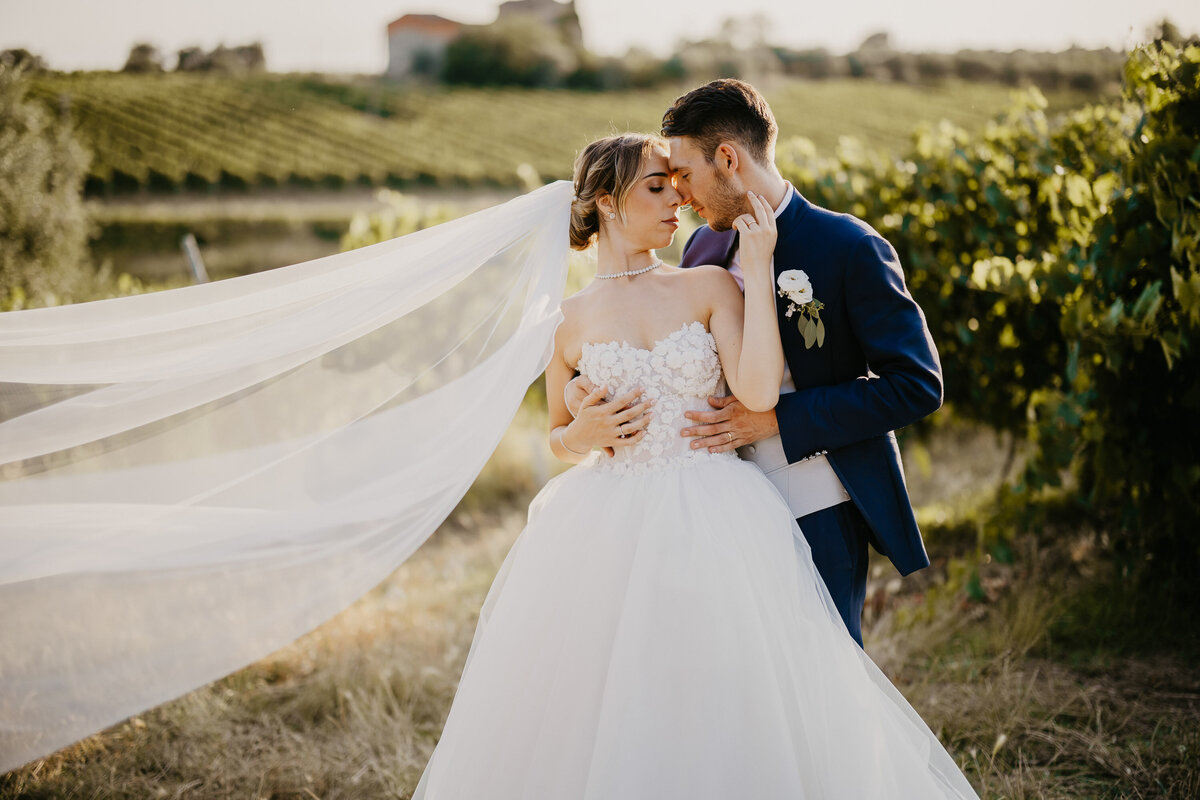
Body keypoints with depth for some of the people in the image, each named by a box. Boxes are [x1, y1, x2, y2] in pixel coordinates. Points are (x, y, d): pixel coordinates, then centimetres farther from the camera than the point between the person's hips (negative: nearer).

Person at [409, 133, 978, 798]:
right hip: (609, 538, 1)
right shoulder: (571, 319, 6)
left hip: (717, 528, 0)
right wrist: (584, 434, -6)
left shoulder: (711, 287, 4)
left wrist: (757, 271, -8)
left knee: (719, 710, 1)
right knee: (603, 714, 4)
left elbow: (757, 392, -12)